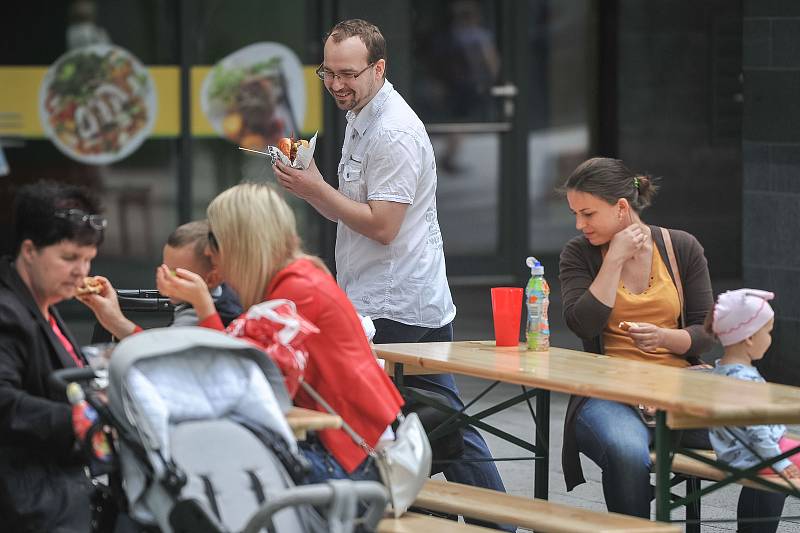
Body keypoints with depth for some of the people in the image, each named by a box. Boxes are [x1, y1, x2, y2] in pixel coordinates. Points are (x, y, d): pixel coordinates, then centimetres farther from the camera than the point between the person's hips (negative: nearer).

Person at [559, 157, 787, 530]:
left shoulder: (683, 248, 8)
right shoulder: (579, 254, 6)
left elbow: (706, 334, 6)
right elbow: (583, 324, -10)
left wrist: (664, 337, -14)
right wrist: (615, 259, -9)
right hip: (611, 396, -2)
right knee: (628, 454, -39)